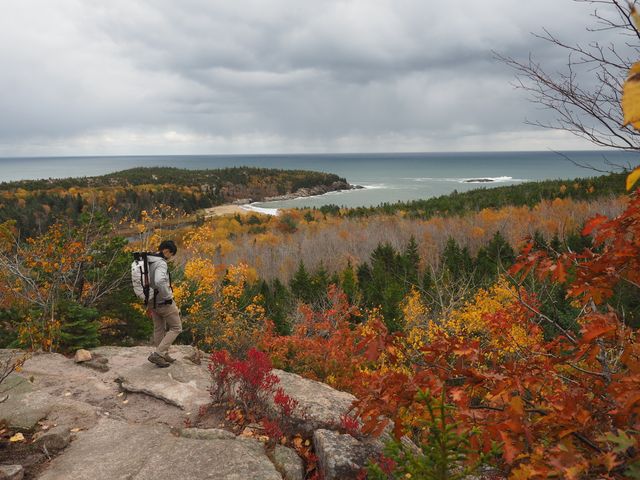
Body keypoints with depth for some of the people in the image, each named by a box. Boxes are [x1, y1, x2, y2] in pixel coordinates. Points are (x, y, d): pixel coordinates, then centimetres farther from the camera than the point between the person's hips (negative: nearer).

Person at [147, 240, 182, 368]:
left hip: (153, 302, 9)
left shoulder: (147, 261, 5)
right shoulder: (161, 263, -23)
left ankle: (163, 355, 30)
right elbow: (159, 281, -39)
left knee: (159, 329, 19)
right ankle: (158, 354, -1)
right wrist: (168, 296, -25)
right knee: (176, 328, 5)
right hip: (164, 303, -9)